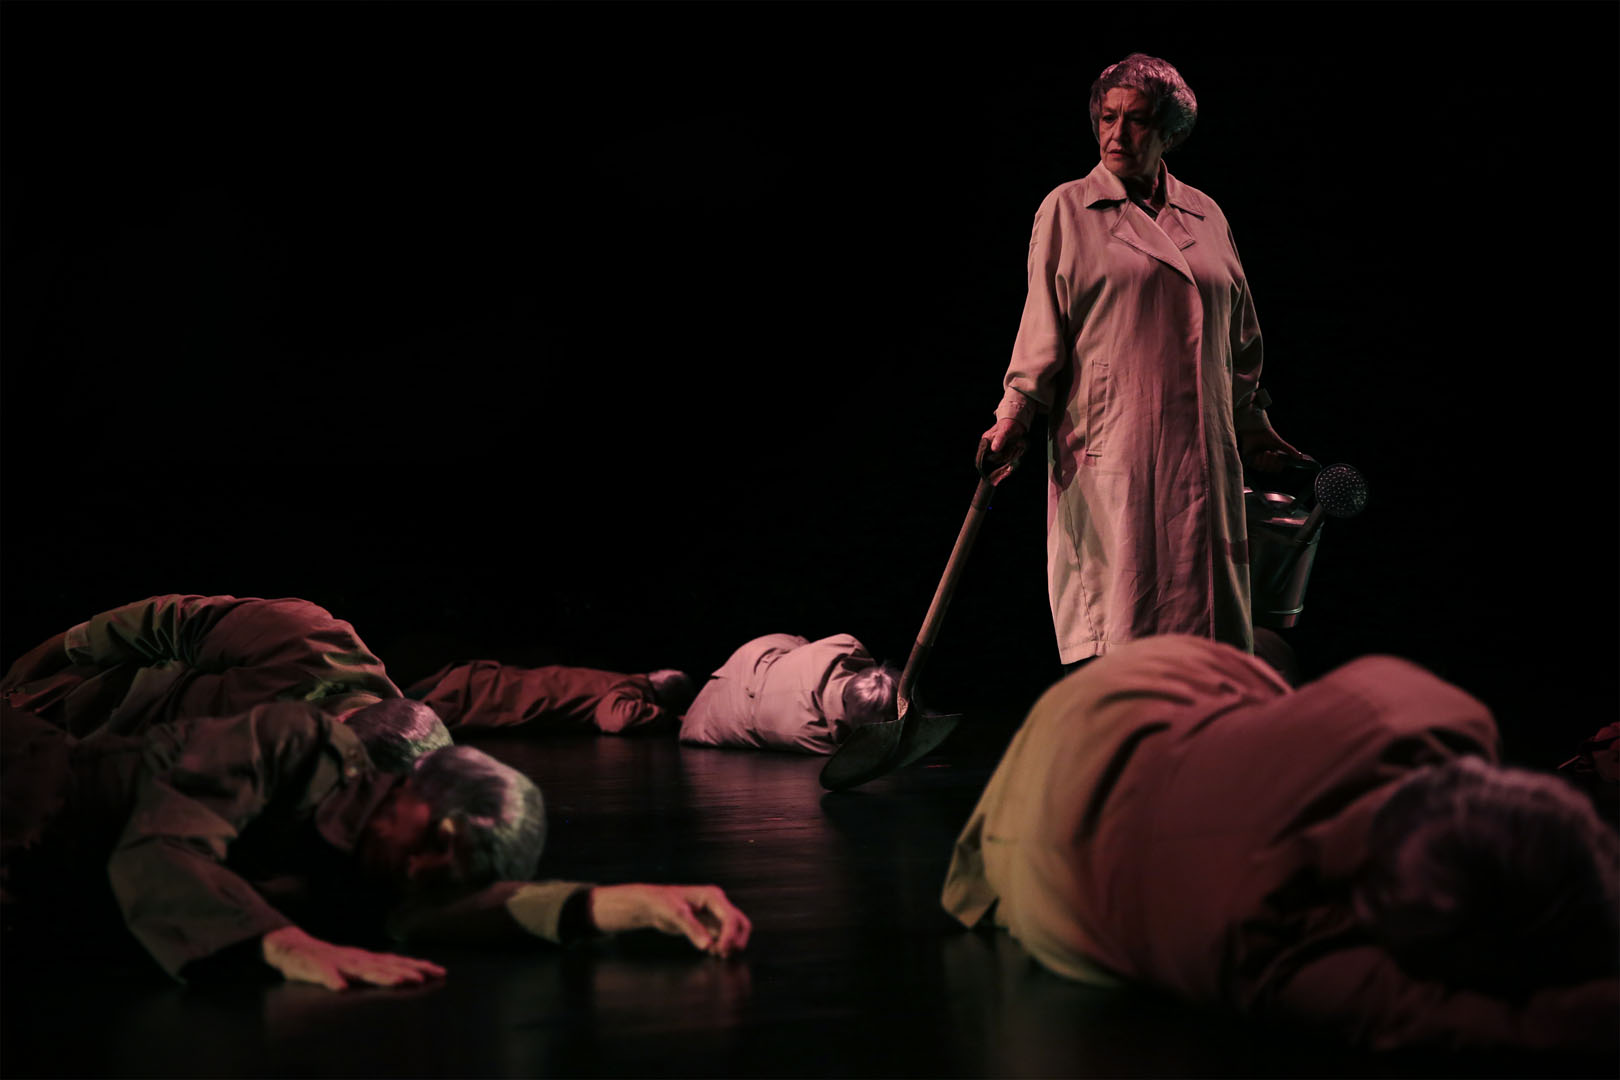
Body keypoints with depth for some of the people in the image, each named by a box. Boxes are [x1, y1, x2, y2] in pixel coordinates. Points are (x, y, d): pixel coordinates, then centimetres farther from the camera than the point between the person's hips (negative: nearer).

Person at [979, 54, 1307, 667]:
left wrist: (1252, 428, 25)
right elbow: (1043, 323, 3)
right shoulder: (1066, 210, 6)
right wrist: (1014, 415, -6)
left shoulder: (1206, 216, 16)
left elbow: (1240, 338, 23)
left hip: (1201, 454, 4)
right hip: (1108, 451, -4)